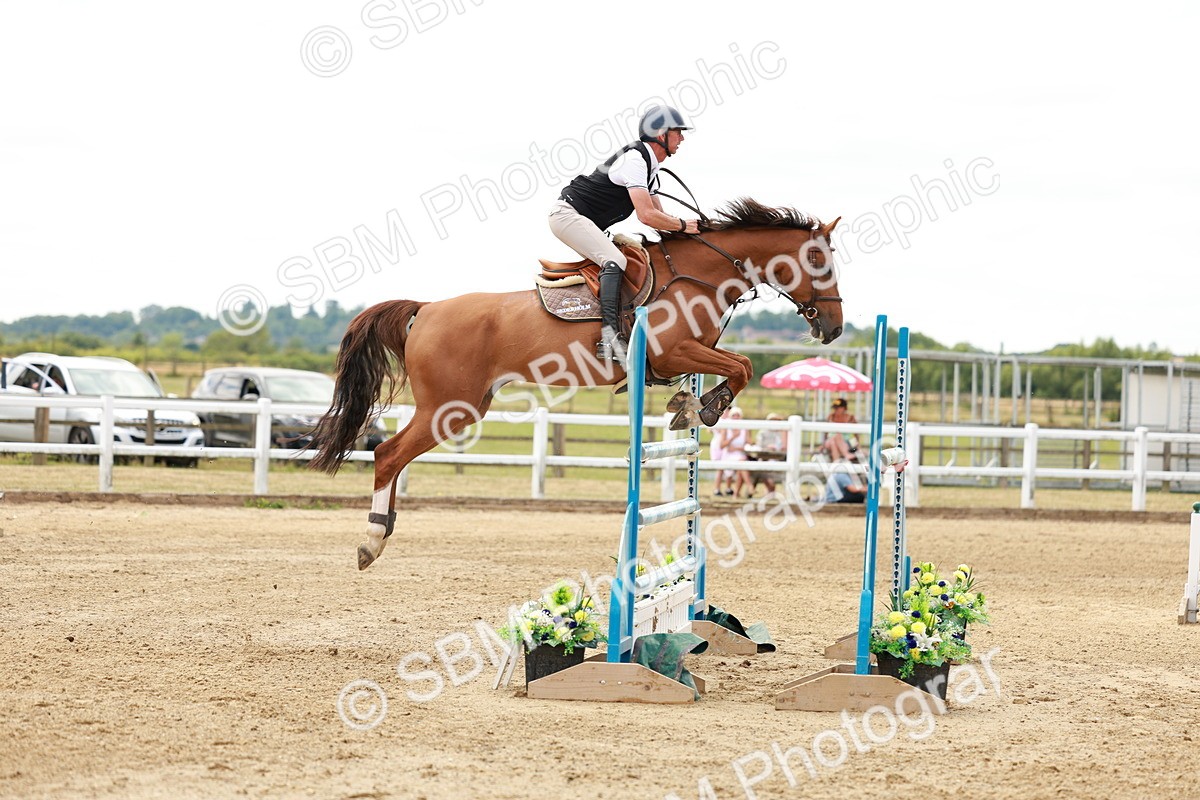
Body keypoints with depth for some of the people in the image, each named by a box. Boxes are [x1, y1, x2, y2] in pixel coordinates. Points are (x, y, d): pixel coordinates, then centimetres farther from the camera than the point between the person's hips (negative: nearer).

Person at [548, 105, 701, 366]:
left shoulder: (650, 167, 15)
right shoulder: (635, 159, -18)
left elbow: (658, 216, 19)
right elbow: (647, 216, -27)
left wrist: (694, 226, 4)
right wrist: (683, 225, -15)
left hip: (586, 222, 11)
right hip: (568, 214, -11)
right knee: (614, 261, -28)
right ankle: (609, 338, -40)